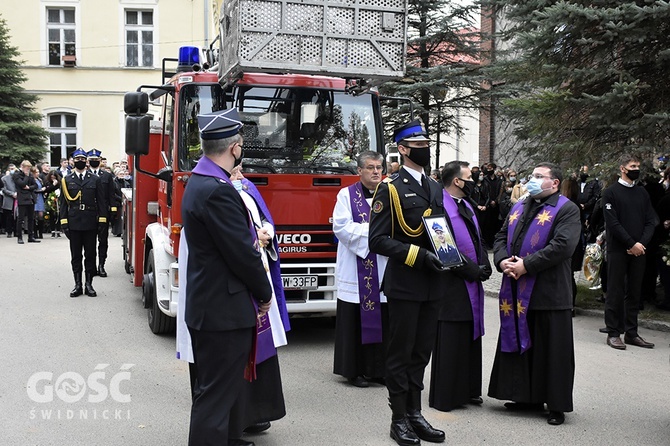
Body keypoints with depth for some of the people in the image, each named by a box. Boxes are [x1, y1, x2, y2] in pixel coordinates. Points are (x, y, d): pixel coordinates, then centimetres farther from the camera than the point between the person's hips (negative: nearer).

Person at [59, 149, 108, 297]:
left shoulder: (95, 179, 7)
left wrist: (102, 220, -2)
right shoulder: (66, 180, 7)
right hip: (74, 223, 0)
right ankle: (78, 285, 12)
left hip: (90, 223, 0)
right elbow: (63, 203, 5)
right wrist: (64, 223, -3)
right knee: (76, 256, 5)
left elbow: (101, 202, 6)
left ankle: (89, 285, 11)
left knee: (90, 255, 4)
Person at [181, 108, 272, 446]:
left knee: (213, 389, 21)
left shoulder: (198, 182, 11)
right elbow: (243, 253, -19)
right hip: (225, 312, -10)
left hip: (207, 306, 10)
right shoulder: (218, 191, -22)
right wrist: (265, 294, -6)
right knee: (217, 396, -1)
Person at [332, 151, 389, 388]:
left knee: (383, 320, 5)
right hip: (356, 270, -3)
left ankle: (379, 368, 16)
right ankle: (354, 370, 11)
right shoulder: (347, 195, 3)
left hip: (384, 270, 4)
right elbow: (341, 226, -9)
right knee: (355, 321, 1)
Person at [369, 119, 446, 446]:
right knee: (401, 354, 3)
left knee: (422, 352, 14)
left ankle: (415, 413, 26)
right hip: (404, 284, -7)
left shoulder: (435, 189, 14)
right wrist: (418, 256, -21)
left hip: (431, 284, 7)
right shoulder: (391, 188, -8)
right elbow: (378, 239, -14)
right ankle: (399, 419, 15)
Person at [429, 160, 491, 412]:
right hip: (452, 286, -9)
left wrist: (484, 265, 3)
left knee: (470, 340, 14)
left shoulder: (466, 206, 15)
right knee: (450, 342, -2)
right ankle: (445, 397, 8)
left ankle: (468, 391, 25)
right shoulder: (440, 207, -15)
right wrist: (473, 270, -16)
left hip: (471, 285, 9)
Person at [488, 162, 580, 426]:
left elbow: (563, 245, -19)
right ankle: (529, 397, 26)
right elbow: (501, 237, 15)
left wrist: (527, 265, -19)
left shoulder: (566, 210, -7)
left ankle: (556, 404, 13)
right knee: (520, 343, 13)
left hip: (548, 292, -7)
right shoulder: (519, 208, 16)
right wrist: (502, 260, -6)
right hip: (517, 292, 7)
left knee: (551, 349, 1)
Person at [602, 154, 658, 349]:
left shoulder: (642, 193, 13)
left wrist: (641, 243, -8)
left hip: (638, 250, 5)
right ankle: (613, 333, 5)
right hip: (618, 250, -5)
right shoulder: (611, 192, -2)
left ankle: (631, 332, 15)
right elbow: (613, 223, -10)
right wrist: (631, 244, -14)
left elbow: (650, 221, 8)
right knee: (616, 292, -1)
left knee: (634, 292, 8)